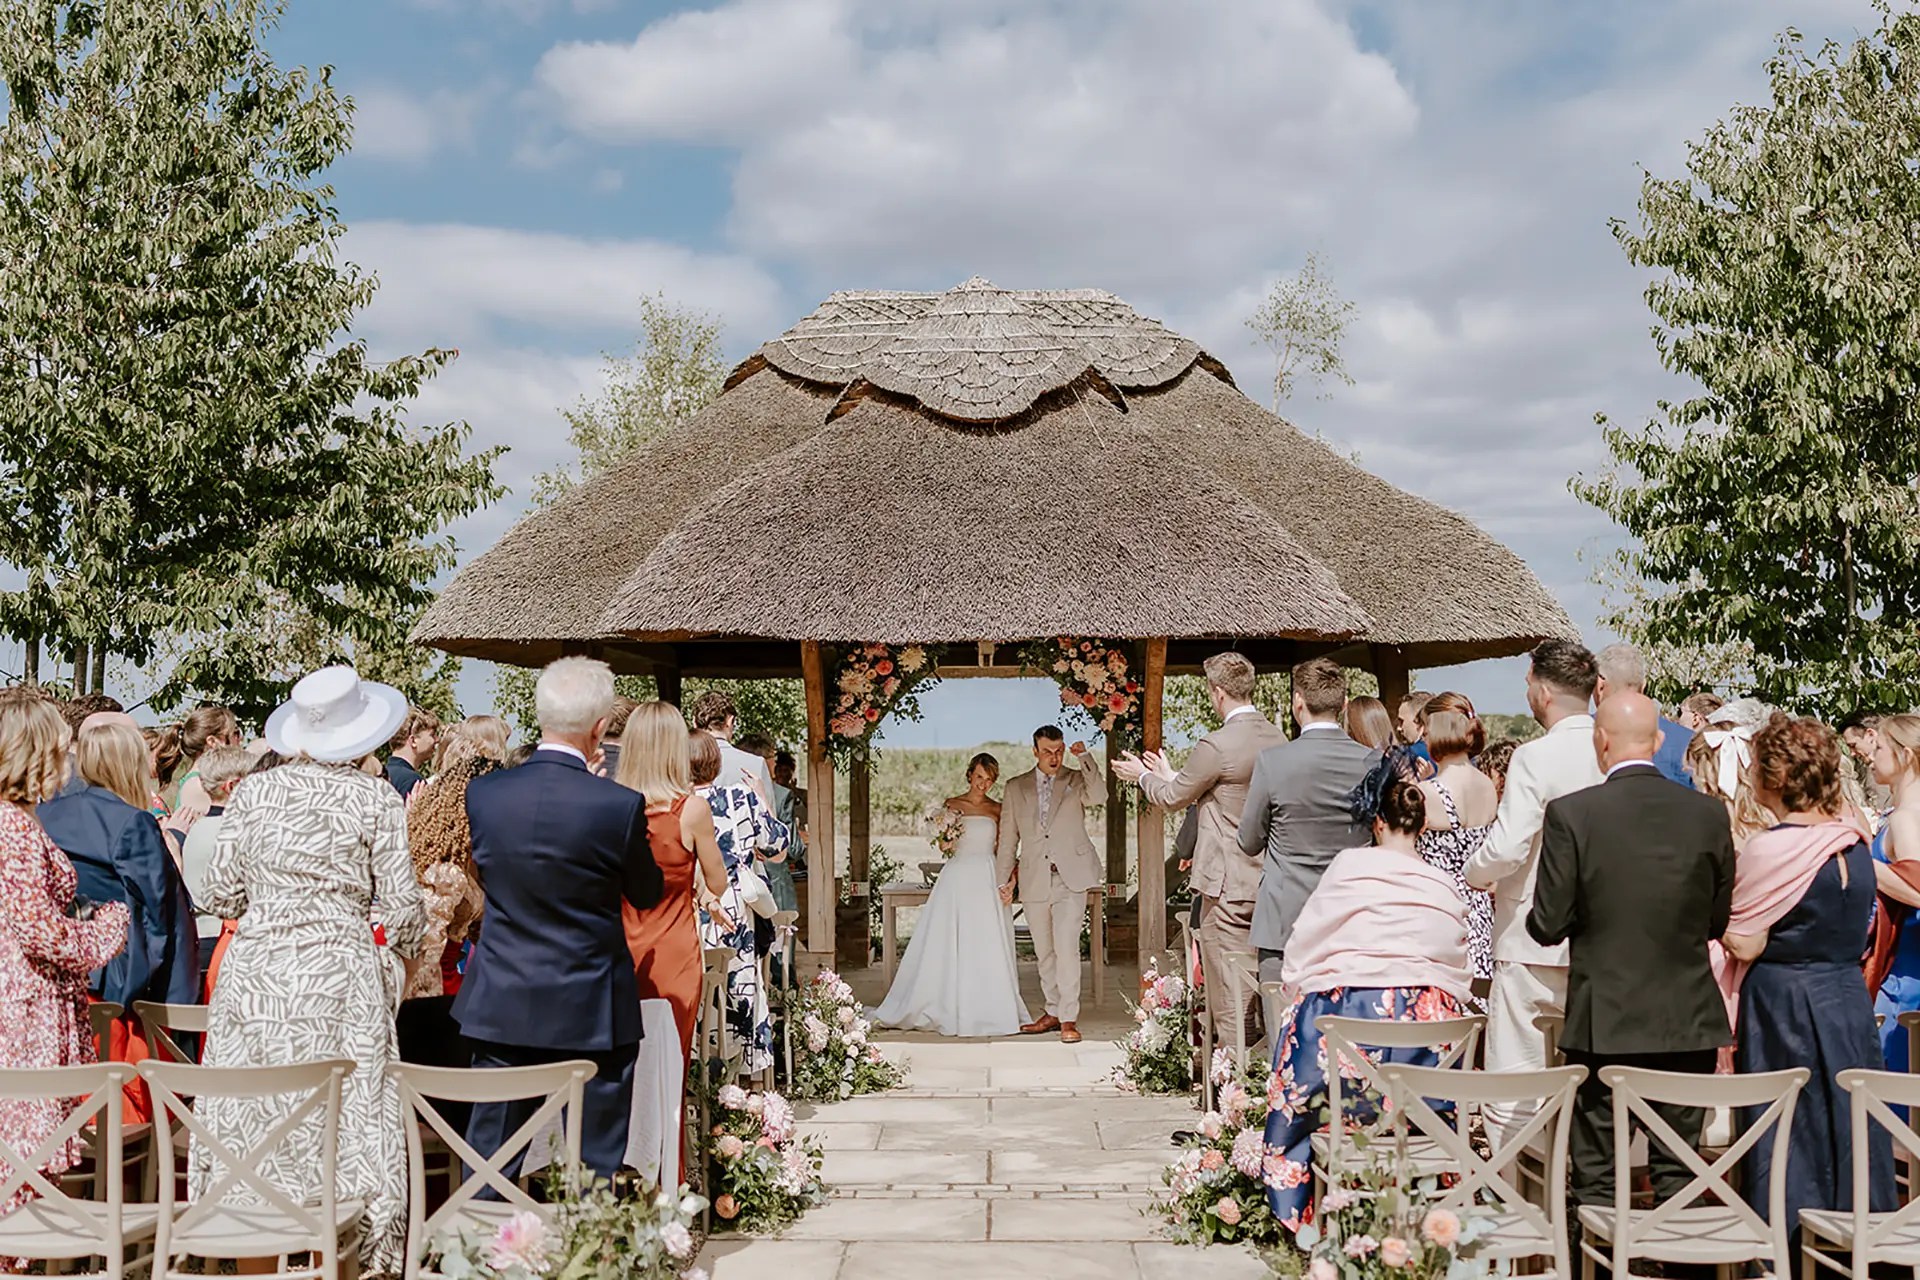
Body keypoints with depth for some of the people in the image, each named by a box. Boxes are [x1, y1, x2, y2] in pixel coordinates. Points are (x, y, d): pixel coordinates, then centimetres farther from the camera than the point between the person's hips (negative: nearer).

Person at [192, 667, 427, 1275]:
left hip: (255, 970, 3)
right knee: (343, 1113, 2)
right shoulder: (376, 799, -4)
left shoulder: (253, 792, 3)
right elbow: (402, 905, -3)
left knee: (248, 1112, 10)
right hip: (339, 973, -3)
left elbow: (222, 896, 6)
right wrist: (409, 948, 17)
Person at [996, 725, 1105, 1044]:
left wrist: (1085, 758, -22)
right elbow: (1008, 839, 13)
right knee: (1044, 952, 11)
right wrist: (1004, 881, 11)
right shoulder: (1016, 788, 10)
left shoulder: (1076, 780, 4)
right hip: (1034, 881, 3)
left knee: (1066, 946, -13)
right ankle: (1053, 1012, 23)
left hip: (1071, 877, -3)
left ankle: (1069, 1018, -8)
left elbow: (1099, 797, -18)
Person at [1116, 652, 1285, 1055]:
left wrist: (1143, 775, 17)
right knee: (1262, 985, 15)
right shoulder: (1278, 739, 7)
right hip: (1269, 882, 8)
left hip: (1228, 885, -8)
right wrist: (1170, 775, 26)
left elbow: (1172, 796, -4)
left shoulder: (1217, 746, -18)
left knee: (1231, 994, -1)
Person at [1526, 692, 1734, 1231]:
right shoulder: (1709, 812, -3)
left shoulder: (1570, 814, -13)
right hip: (1689, 1022, 3)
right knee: (1679, 1175, 13)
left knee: (1595, 1180, 7)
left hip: (1604, 1022, -3)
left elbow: (1548, 926, -10)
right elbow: (1719, 920, 6)